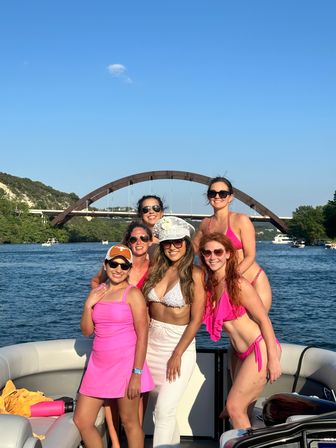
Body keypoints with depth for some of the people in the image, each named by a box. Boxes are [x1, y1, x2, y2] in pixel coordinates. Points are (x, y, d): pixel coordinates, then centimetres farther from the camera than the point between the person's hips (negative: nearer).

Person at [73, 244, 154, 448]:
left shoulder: (132, 293, -8)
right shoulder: (98, 292, 10)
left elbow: (142, 336, -11)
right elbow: (87, 331, 10)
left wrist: (137, 374, -16)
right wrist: (88, 304, -5)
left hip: (125, 363, -6)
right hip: (99, 364, 6)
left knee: (129, 422, 5)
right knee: (81, 420, 9)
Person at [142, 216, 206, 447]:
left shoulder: (195, 274, -12)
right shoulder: (155, 270, 2)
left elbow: (196, 320, -12)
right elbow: (145, 308, 6)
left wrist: (177, 354, -14)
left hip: (180, 344, -5)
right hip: (151, 344, 5)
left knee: (164, 410, -8)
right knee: (161, 405, 17)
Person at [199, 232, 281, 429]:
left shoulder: (238, 284, -16)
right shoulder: (210, 285, 5)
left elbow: (264, 319, -15)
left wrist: (273, 359, -16)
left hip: (261, 350, -8)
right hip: (244, 354, 8)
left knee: (234, 407, -4)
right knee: (241, 409, 14)